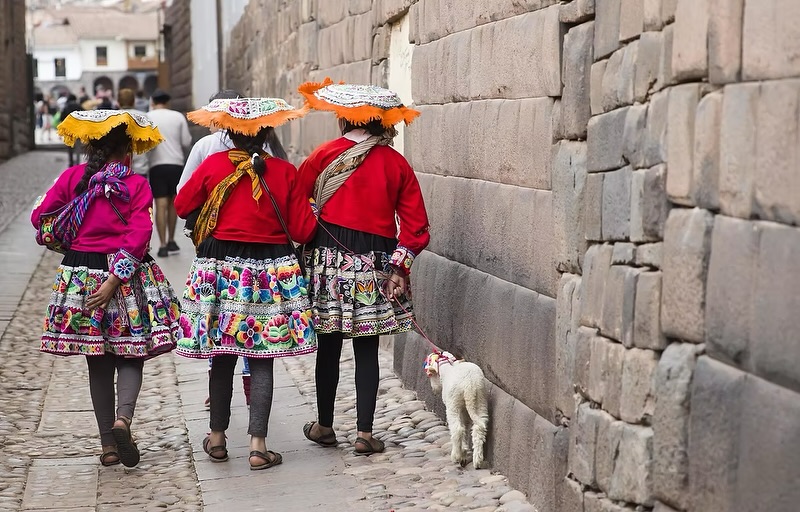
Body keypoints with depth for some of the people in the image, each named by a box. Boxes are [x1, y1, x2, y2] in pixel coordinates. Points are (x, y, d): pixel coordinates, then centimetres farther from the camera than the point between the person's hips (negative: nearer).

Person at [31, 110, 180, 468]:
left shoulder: (72, 178, 0)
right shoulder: (136, 185, -5)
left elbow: (40, 217, 3)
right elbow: (138, 236, -15)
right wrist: (114, 280, -17)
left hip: (80, 274, 2)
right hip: (127, 274, -2)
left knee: (99, 364, 11)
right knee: (131, 356, 7)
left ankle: (108, 443, 13)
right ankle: (123, 418, -20)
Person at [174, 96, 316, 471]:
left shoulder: (213, 166, -5)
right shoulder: (285, 172, -5)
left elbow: (182, 205, 8)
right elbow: (302, 230, -3)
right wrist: (311, 211, 17)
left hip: (219, 270, 1)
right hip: (271, 271, -1)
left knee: (222, 357, 13)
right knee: (262, 361, 2)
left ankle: (217, 438, 24)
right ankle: (258, 446, 1)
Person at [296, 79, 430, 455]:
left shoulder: (324, 155, -4)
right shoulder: (396, 164, 2)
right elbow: (415, 224, 0)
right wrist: (399, 267, 1)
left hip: (329, 258, -1)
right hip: (375, 265, 1)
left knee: (329, 345, 9)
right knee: (367, 349, 6)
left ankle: (324, 426, 21)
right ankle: (365, 434, 6)